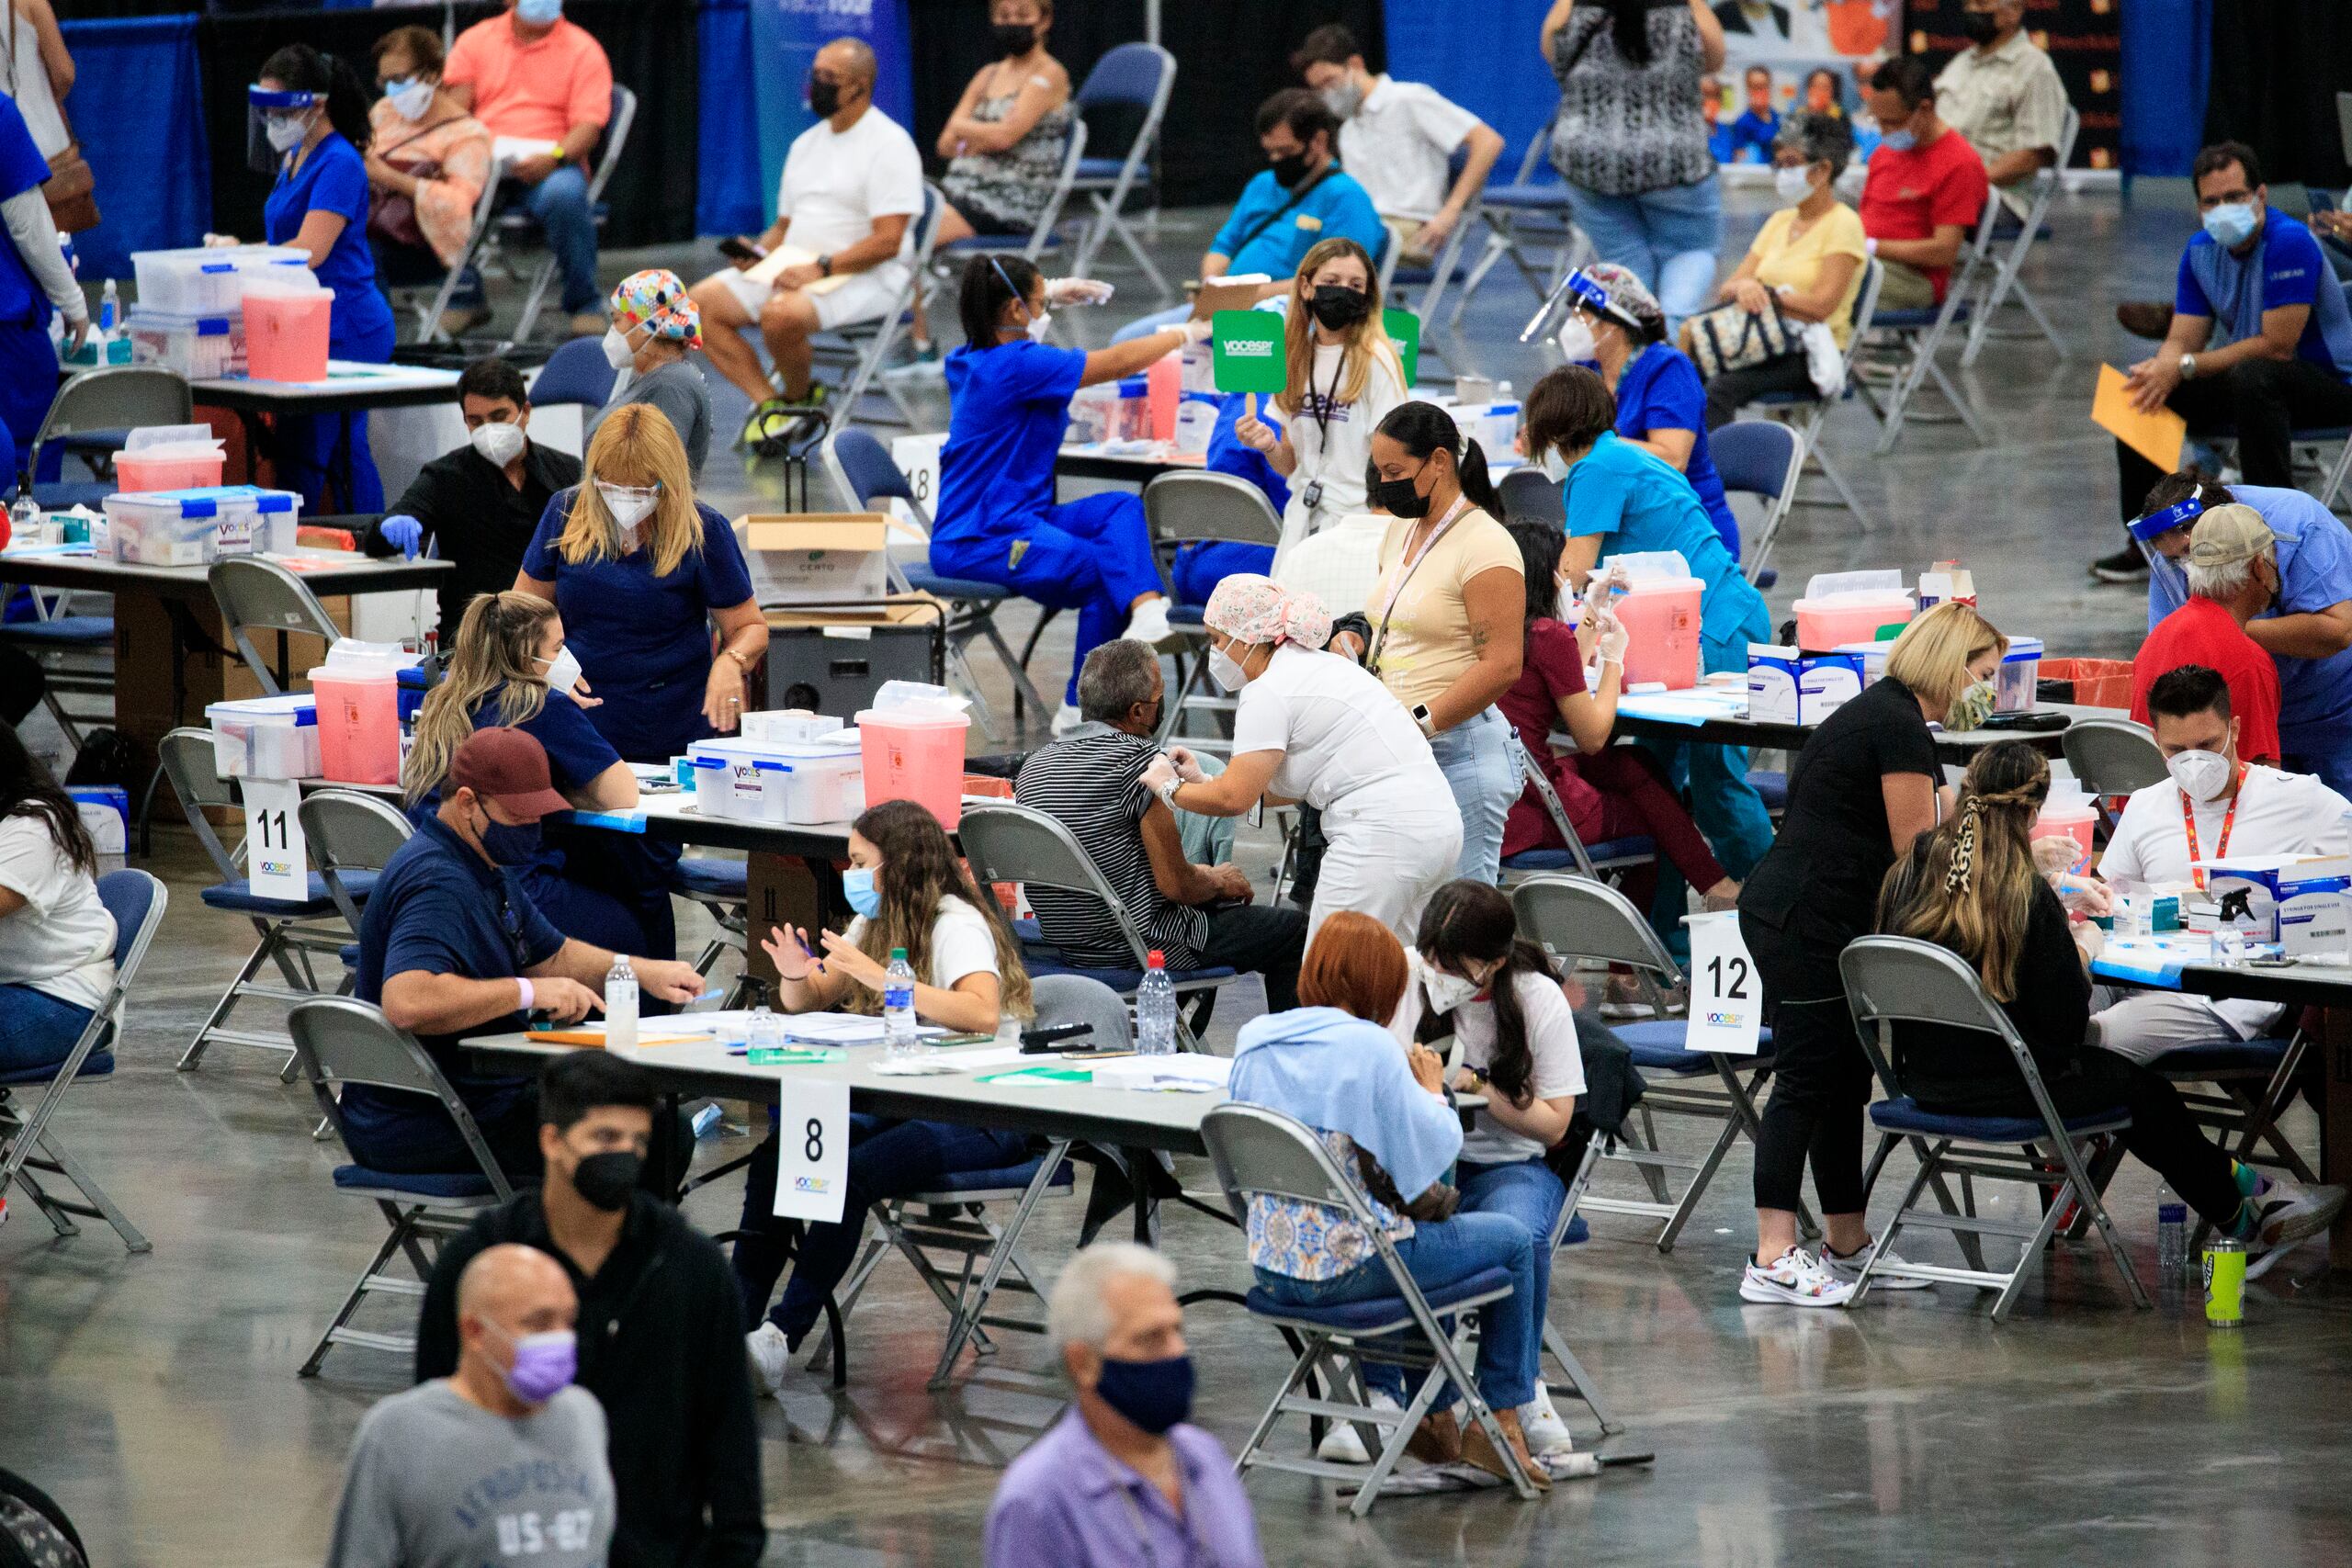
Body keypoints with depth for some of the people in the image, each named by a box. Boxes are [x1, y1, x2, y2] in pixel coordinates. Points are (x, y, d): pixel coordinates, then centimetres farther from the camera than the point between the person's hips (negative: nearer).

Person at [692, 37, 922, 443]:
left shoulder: (889, 145, -9)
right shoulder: (807, 143, 18)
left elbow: (887, 241, -17)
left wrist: (821, 269, -23)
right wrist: (759, 252, 0)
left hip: (864, 277, -8)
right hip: (794, 271, 8)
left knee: (780, 313, -36)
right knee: (702, 302, -10)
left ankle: (798, 395, -5)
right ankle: (768, 403, -16)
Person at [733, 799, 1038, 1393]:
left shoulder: (956, 924, -12)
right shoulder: (878, 922, 15)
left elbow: (982, 1012, -30)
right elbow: (809, 1002, 19)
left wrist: (878, 975, -31)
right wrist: (797, 977, -6)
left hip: (981, 1116, -8)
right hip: (904, 1103, 8)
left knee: (854, 1173, -31)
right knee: (774, 1157, -14)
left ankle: (783, 1336, -29)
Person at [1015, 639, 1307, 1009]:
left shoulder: (1034, 765, 4)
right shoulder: (1138, 757, -19)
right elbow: (1176, 884, -18)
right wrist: (1219, 882, 5)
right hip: (1145, 948, -8)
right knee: (1295, 929, 9)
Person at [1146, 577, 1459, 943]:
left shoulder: (1269, 692, -8)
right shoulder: (1321, 665, 22)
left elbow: (1234, 798, -10)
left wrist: (1169, 789, 8)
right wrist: (1205, 782, 24)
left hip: (1382, 834, -10)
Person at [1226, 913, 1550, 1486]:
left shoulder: (1254, 1040, 4)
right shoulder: (1369, 1048, -17)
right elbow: (1428, 1153, -13)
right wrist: (1433, 1092, 6)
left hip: (1273, 1267, 8)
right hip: (1349, 1263, -8)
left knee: (1435, 1223, 35)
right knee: (1515, 1241, 14)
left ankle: (1437, 1418, 37)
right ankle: (1504, 1422, 20)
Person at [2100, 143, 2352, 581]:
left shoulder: (2290, 242, -24)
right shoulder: (2201, 250, 0)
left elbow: (2276, 346, -26)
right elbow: (2183, 340, 1)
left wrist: (2185, 367, -25)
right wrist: (2159, 371, -24)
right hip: (2248, 375, 8)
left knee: (2252, 377, -39)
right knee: (2141, 388, -3)